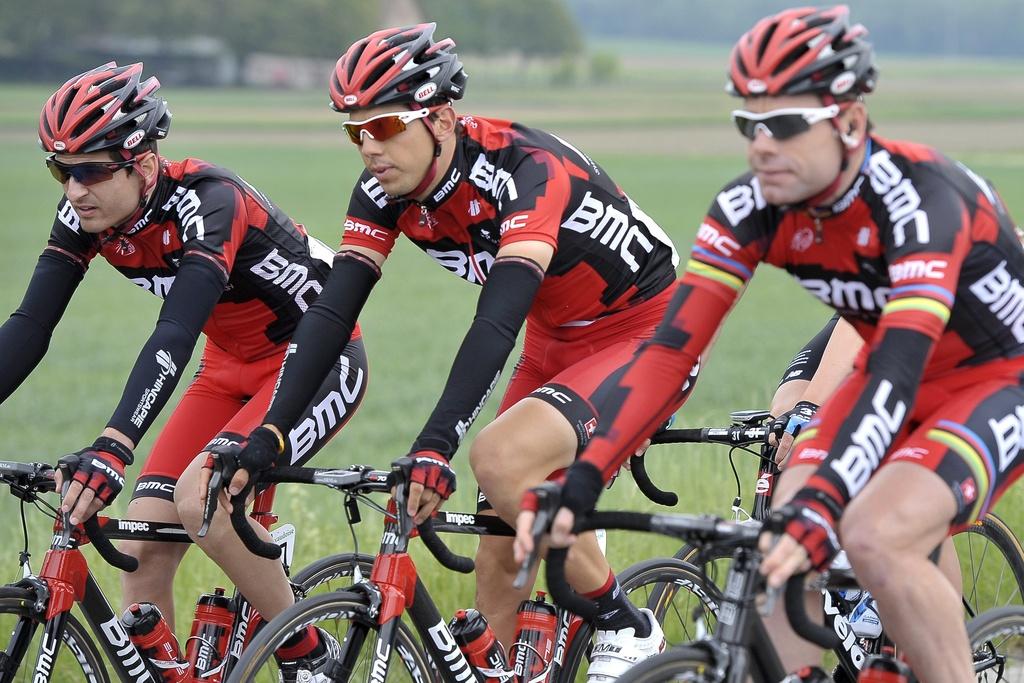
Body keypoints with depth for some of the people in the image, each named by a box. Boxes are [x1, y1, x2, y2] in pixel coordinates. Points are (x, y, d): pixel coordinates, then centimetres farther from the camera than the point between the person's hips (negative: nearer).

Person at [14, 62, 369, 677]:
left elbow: (175, 336, -42)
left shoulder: (208, 201, -30)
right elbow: (29, 328, -14)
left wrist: (112, 448, -54)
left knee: (200, 498, -28)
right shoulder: (88, 215, -10)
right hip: (233, 368, 7)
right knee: (141, 552, -7)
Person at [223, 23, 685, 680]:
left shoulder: (525, 170, -31)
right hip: (557, 342, 8)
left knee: (500, 456, -29)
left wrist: (436, 447, -52)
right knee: (498, 563, 1)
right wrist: (265, 438, -25)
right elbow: (332, 312, -14)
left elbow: (499, 318, -42)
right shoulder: (385, 190, -11)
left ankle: (626, 627, -13)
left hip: (649, 333, -8)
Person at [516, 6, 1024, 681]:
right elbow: (673, 347, -21)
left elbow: (897, 371, -44)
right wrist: (581, 481, -33)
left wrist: (819, 506, -56)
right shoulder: (754, 206, -16)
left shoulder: (919, 198, -33)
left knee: (875, 539, -29)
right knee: (778, 554, -14)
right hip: (900, 383, 6)